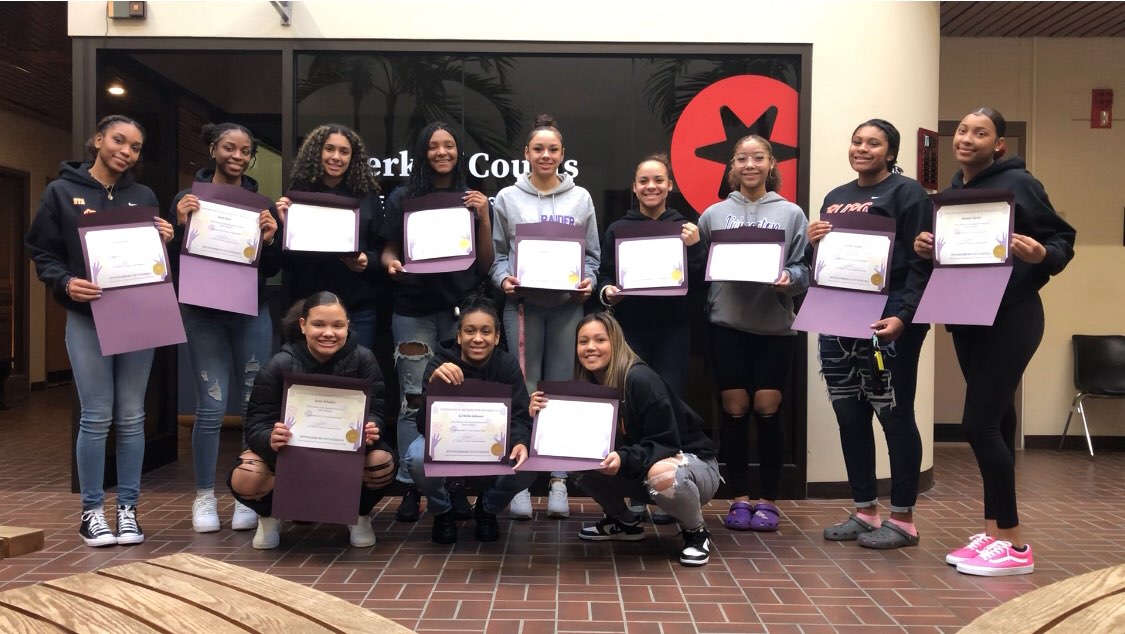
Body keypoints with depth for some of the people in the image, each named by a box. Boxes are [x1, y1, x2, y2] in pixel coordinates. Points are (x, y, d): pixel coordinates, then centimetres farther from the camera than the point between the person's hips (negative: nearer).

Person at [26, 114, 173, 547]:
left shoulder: (144, 197, 11)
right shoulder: (62, 192, 4)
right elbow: (40, 251, 3)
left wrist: (164, 242, -7)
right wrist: (66, 282, -15)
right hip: (87, 318, -2)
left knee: (132, 417, 4)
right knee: (96, 417, -3)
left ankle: (128, 508, 13)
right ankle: (92, 510, 9)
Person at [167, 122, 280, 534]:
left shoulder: (261, 204, 7)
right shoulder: (189, 199, 2)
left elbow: (272, 270, 7)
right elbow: (174, 264, -1)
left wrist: (270, 240, -11)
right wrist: (181, 225, -16)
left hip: (252, 313, 2)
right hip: (204, 314, -2)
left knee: (256, 406, 2)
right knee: (211, 408, -4)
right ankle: (204, 497, 12)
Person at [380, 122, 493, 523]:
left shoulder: (473, 200, 9)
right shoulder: (402, 198, 7)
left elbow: (485, 264, 7)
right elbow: (388, 250, 9)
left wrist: (483, 218, -5)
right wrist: (391, 264, -13)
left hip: (462, 307, 1)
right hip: (414, 309, -1)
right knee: (414, 400, -2)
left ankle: (457, 483, 10)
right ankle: (410, 486, 7)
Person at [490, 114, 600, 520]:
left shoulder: (581, 198, 10)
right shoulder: (508, 198, 7)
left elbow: (592, 253, 12)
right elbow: (496, 251, 8)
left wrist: (589, 281, -5)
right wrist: (503, 278, -10)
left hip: (568, 304, 1)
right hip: (523, 303, -1)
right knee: (524, 391, -1)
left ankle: (559, 480, 10)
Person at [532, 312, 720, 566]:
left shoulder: (641, 379, -24)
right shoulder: (590, 384, -3)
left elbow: (665, 445, -25)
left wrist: (624, 459, -40)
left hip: (692, 462, -6)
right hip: (639, 469, 6)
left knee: (662, 475, -40)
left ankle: (696, 532, -8)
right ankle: (623, 520, 11)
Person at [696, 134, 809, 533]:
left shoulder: (791, 213, 4)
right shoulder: (713, 214, 7)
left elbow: (804, 269, 0)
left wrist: (788, 279, -19)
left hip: (774, 325, 0)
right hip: (727, 324, 1)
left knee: (767, 410, 2)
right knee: (734, 411, 4)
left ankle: (768, 500, 16)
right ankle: (740, 499, 16)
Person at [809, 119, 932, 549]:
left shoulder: (905, 192, -2)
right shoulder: (835, 198, 18)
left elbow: (921, 263, -10)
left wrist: (902, 316, -21)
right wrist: (812, 242, 1)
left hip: (887, 322, -7)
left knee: (894, 416, -1)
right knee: (849, 416, 9)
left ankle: (903, 519, 10)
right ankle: (865, 512, 22)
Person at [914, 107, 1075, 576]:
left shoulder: (1018, 183, -9)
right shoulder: (952, 191, 11)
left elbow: (1064, 240, -6)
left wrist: (1040, 254, -27)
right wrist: (927, 248, -3)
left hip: (1011, 319, -7)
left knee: (979, 423, -12)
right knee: (995, 422, 13)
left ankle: (1015, 546, 0)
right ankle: (993, 532, 22)